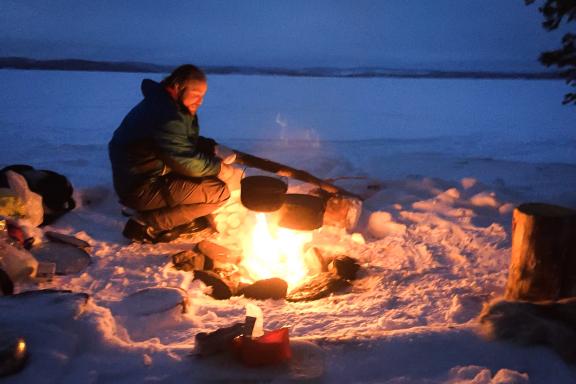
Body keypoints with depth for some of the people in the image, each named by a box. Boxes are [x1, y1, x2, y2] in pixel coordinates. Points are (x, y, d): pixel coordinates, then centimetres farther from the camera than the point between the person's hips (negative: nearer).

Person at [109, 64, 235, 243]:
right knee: (219, 192, -17)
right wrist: (218, 168, -8)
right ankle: (146, 224, -11)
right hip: (140, 189, -10)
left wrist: (213, 148, 1)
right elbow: (189, 163, -24)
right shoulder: (165, 116, -25)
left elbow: (189, 143, 18)